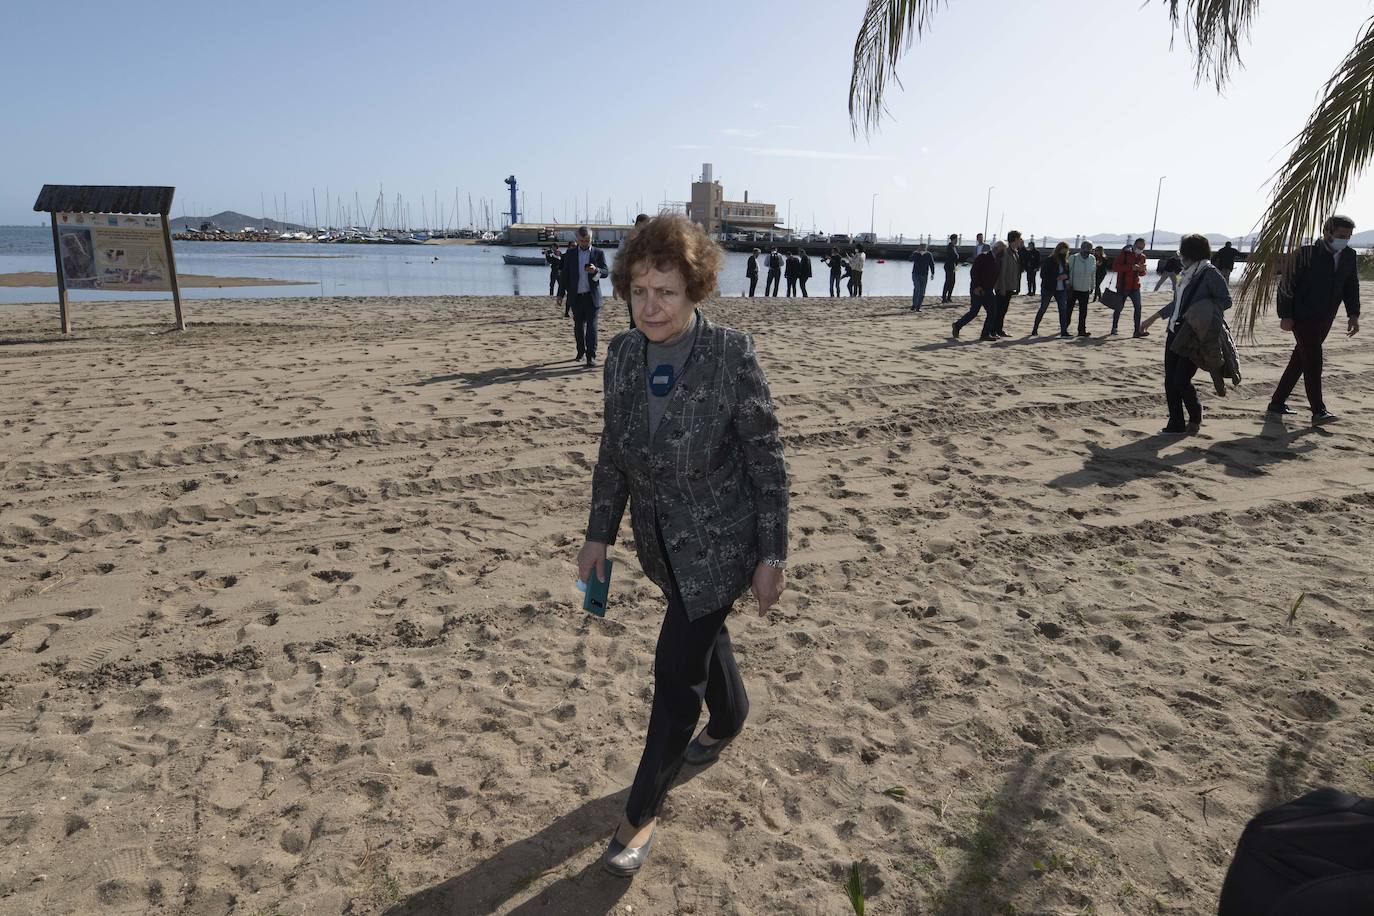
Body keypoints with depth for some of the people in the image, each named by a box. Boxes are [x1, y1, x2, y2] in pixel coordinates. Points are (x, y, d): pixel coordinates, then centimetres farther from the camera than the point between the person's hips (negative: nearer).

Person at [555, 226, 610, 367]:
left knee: (591, 326, -7)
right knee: (578, 326, 10)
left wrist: (596, 270, -22)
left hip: (592, 296, -2)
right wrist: (561, 294, 6)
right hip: (576, 297, 2)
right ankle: (581, 351, 25)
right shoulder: (570, 253, 8)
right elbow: (565, 274, 10)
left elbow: (606, 272, 0)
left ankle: (591, 356, -6)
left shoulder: (598, 253, 4)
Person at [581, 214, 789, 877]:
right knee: (701, 637, 26)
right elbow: (612, 452, 6)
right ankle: (728, 720, 57)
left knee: (676, 672, -2)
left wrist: (771, 556, -14)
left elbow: (767, 460, -15)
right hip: (662, 543, 6)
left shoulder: (732, 355, -20)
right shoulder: (623, 354, -4)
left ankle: (642, 812, 18)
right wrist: (598, 535, 7)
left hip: (719, 543, -5)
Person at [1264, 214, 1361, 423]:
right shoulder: (1307, 254, -11)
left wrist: (1353, 315, 5)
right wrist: (1285, 316, -13)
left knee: (1300, 361, 9)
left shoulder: (1349, 256, 6)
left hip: (1325, 320, 6)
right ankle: (1318, 410, -6)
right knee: (1312, 360, -10)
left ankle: (1277, 403, 17)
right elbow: (1286, 284, -10)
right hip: (1302, 318, -6)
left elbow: (1352, 286, 15)